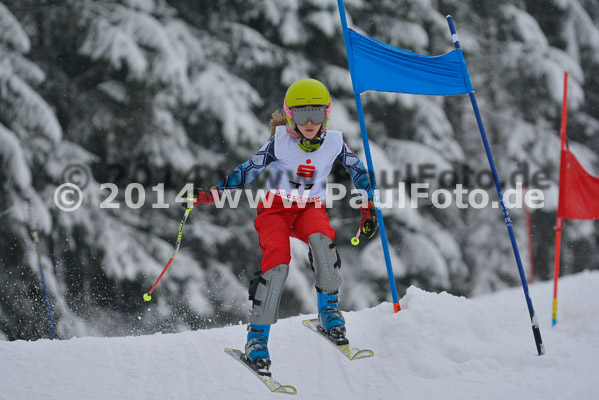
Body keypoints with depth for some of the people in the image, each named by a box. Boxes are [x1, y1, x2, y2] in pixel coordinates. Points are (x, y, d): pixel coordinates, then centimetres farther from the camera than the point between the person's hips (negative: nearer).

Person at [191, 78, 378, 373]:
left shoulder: (334, 143, -5)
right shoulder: (279, 142, -10)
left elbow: (359, 171, 9)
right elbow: (248, 170, -8)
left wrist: (369, 209, 5)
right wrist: (213, 192, -19)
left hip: (310, 209, 1)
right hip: (276, 208, -1)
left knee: (321, 238, -35)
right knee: (277, 262, -28)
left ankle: (328, 308, -16)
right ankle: (257, 336, -19)